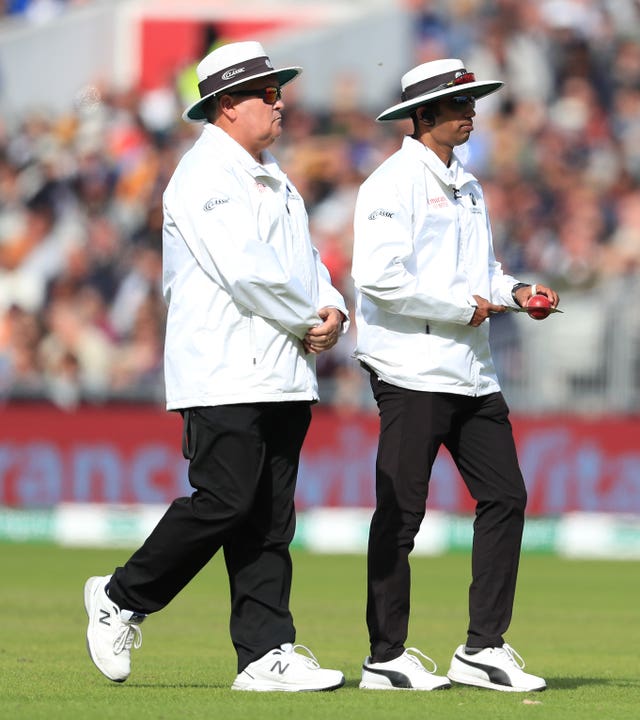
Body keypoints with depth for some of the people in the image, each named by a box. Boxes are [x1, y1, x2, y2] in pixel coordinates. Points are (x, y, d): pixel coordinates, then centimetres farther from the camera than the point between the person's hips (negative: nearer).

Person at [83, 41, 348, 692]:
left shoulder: (273, 180, 22)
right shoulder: (204, 175, -8)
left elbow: (304, 260, 22)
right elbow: (245, 271, -18)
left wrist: (331, 308, 1)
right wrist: (308, 321, -7)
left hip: (283, 379, 9)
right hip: (225, 375, -9)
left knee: (269, 521, 4)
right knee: (224, 503, -13)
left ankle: (265, 654, 2)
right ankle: (122, 600, 4)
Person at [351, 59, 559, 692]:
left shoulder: (465, 185, 18)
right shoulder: (393, 183, -9)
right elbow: (378, 277, -19)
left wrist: (512, 291, 7)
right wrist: (463, 307, -14)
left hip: (471, 374, 8)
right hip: (412, 371, -8)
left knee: (504, 498, 4)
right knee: (400, 514, -2)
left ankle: (482, 649, 10)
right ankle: (386, 657, 5)